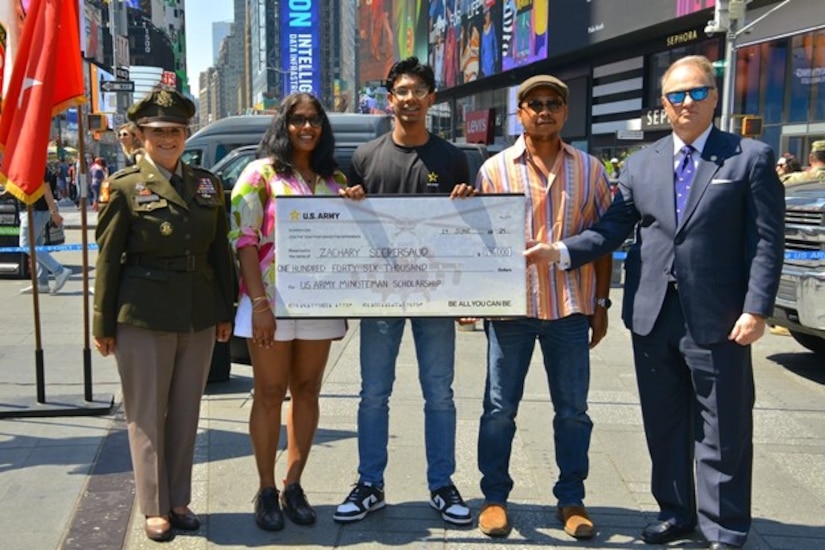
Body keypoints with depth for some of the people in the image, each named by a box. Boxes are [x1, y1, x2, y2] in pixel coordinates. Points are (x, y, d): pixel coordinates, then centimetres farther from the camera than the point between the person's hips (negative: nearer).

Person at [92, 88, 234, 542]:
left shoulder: (207, 184, 9)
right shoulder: (123, 186, -4)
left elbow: (220, 252, 11)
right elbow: (107, 258, -4)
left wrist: (225, 311, 9)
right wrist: (103, 323, -4)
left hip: (199, 317, 4)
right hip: (142, 317, -4)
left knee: (186, 412, 12)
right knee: (146, 415, 6)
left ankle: (179, 501, 26)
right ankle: (155, 508, 19)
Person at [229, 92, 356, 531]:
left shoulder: (335, 179, 11)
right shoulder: (261, 172, -2)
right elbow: (244, 241, -8)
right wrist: (259, 302, -16)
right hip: (271, 301, -4)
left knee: (307, 392, 8)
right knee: (270, 394, 3)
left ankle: (293, 487, 20)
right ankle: (266, 491, 14)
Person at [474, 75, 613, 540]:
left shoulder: (589, 169, 7)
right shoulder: (495, 169, 2)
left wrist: (602, 303, 7)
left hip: (571, 307, 2)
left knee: (573, 409, 10)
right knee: (500, 408, 7)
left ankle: (571, 499, 25)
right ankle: (495, 497, 22)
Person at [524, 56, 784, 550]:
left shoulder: (751, 158, -2)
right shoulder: (641, 163, 9)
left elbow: (766, 241, -6)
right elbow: (614, 228, 4)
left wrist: (756, 309, -13)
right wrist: (562, 251, -12)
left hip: (717, 319, -4)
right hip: (653, 315, 4)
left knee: (722, 431, 6)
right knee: (663, 424, 15)